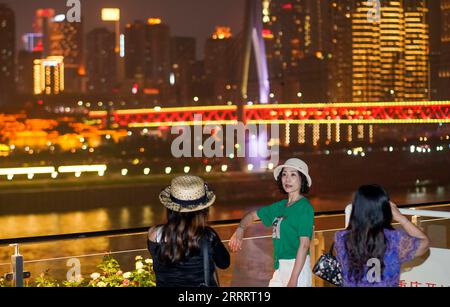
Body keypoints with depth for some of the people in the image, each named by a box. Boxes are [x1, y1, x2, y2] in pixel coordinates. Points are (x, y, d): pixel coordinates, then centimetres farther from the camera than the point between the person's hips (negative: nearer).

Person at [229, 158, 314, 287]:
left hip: (297, 266, -8)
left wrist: (293, 279, -23)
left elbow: (304, 244, -18)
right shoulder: (281, 206, 12)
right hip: (280, 267, 8)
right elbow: (253, 215, 25)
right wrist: (240, 229, 4)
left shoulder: (305, 207, -11)